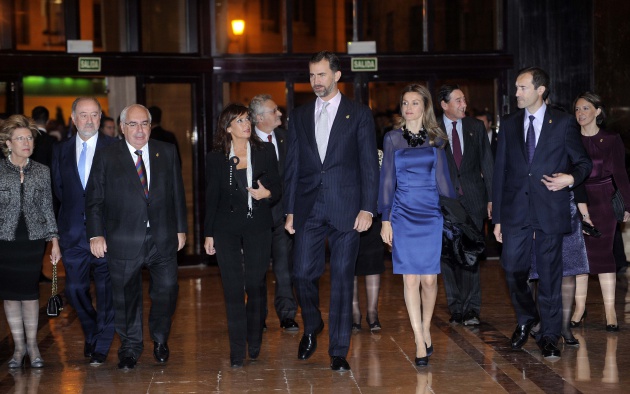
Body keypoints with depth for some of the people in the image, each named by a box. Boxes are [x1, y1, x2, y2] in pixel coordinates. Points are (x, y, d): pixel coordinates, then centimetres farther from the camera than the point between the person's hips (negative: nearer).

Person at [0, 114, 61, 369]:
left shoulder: (42, 172, 5)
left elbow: (48, 209, 8)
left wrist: (54, 241, 3)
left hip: (33, 241, 1)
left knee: (30, 293, 2)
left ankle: (32, 345, 17)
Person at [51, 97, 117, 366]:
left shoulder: (113, 148, -1)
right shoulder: (61, 150, 10)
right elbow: (58, 188, 14)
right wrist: (76, 208, 5)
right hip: (74, 233, 3)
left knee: (106, 290, 1)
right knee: (75, 289, 5)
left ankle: (101, 347, 13)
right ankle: (91, 334, 29)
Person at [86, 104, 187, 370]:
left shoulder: (167, 153, 8)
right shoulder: (106, 157, 1)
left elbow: (178, 194, 10)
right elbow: (94, 200, 1)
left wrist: (181, 228, 8)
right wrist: (96, 234, -5)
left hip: (163, 238, 2)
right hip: (123, 241, -2)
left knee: (166, 291, 4)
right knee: (126, 296, 7)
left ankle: (160, 339, 29)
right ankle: (130, 348, 23)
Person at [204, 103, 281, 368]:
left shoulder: (265, 151, 4)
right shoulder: (216, 158, 4)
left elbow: (277, 187, 6)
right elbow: (211, 198, 7)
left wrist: (267, 194, -17)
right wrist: (208, 233, 5)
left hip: (258, 227, 0)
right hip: (226, 229, 0)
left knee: (256, 284, 3)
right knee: (233, 288, -2)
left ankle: (255, 343, 22)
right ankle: (237, 350, 3)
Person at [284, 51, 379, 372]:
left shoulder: (359, 114, 4)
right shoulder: (299, 116, 13)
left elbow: (369, 164, 1)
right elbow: (292, 166, 12)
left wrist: (367, 209, -7)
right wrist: (289, 210, 6)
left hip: (346, 209, -2)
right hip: (308, 209, 3)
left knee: (342, 279, 1)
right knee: (303, 274, -2)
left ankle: (339, 351, 10)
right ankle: (312, 328, 28)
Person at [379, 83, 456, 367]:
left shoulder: (436, 139, 6)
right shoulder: (392, 138, 4)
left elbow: (443, 178, 8)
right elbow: (387, 179, 4)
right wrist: (386, 219, 0)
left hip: (431, 214, 1)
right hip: (403, 214, 0)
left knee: (429, 278, 1)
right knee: (410, 279, -4)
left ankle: (426, 329, 23)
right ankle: (420, 342, 0)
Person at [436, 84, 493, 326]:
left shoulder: (476, 127, 9)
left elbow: (487, 164, 9)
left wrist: (491, 198, 3)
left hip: (473, 199, 1)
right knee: (449, 255, 2)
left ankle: (471, 309, 4)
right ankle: (456, 308, 11)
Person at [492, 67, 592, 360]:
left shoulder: (563, 123, 1)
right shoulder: (509, 125, 9)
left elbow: (583, 162, 7)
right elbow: (500, 171, 8)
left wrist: (570, 178, -17)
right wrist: (497, 217, 5)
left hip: (550, 211, -2)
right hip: (516, 211, 2)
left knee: (549, 274, 3)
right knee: (513, 269, 1)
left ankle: (549, 336, 16)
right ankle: (526, 319, 28)